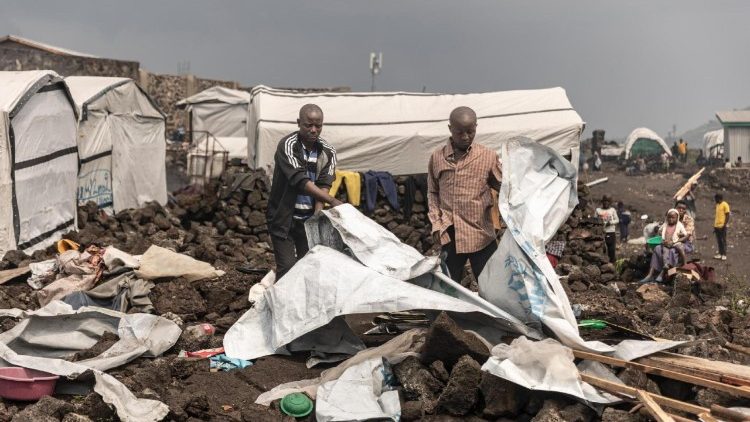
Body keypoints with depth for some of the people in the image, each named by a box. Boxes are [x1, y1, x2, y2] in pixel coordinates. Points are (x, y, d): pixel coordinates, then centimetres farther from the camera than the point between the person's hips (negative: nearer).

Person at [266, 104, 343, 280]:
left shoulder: (328, 151, 1)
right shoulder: (287, 145, -14)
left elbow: (323, 185, -7)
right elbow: (300, 180, -25)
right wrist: (332, 201, -31)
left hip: (309, 219, 4)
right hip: (284, 218, -4)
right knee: (287, 268, -9)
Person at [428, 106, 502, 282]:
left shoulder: (488, 156, -1)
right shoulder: (437, 157, 4)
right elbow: (432, 192, 12)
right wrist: (436, 224, 3)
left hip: (481, 235, -1)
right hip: (449, 235, 2)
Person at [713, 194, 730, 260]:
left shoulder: (725, 205, -9)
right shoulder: (717, 205, 16)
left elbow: (727, 216, -12)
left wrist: (725, 225, -18)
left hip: (722, 226, -8)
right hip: (717, 226, 8)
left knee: (723, 240, -3)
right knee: (719, 241, 9)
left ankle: (724, 255, 1)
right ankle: (720, 254, 13)